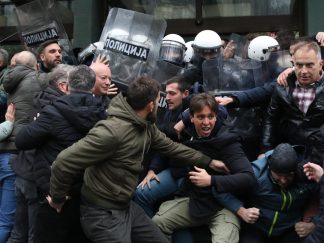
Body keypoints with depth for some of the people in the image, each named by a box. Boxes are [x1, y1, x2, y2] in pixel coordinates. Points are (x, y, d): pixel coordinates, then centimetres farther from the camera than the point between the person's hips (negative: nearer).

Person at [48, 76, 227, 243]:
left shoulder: (147, 127, 1)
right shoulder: (112, 131, -29)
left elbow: (170, 147, 16)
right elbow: (64, 163, -27)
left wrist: (208, 162, 19)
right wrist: (58, 198, -12)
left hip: (127, 206, 9)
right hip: (104, 213, -9)